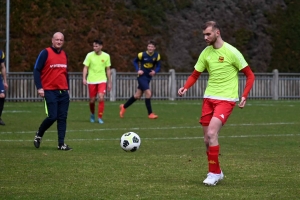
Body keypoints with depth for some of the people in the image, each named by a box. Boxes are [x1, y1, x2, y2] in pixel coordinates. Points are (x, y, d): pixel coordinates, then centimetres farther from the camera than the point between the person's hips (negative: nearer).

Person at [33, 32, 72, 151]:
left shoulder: (64, 55, 13)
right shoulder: (45, 53, -6)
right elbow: (36, 71, -7)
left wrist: (67, 88, 18)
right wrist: (39, 88, -14)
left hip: (63, 92, 6)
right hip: (50, 91, -6)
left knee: (62, 118, 2)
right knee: (52, 116, -11)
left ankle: (61, 144, 4)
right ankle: (39, 135, 13)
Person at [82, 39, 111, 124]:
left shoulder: (106, 56, 0)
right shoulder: (90, 55, -3)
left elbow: (108, 70, 8)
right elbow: (85, 68, -2)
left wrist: (109, 82, 9)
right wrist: (84, 78, -16)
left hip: (102, 80, 0)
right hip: (91, 81, 0)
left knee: (101, 98, -18)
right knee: (92, 100, 6)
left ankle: (100, 117, -8)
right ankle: (92, 114, 34)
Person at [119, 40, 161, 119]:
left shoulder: (157, 56, -3)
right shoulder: (142, 55, -13)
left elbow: (158, 66, 4)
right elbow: (135, 61, 3)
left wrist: (155, 71, -18)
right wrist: (138, 70, -12)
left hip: (149, 77, 5)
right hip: (142, 76, -5)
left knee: (137, 96, 13)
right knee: (148, 93, -18)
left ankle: (124, 107, 33)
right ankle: (150, 114, -8)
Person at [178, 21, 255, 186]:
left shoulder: (231, 52, -10)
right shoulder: (206, 53, 6)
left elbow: (250, 75, -3)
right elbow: (195, 75, 13)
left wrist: (244, 96, -13)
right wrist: (185, 87, -7)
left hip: (226, 99, -6)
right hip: (209, 98, 6)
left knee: (211, 133, -20)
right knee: (207, 139, 7)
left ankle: (214, 173, -9)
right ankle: (217, 172, 24)